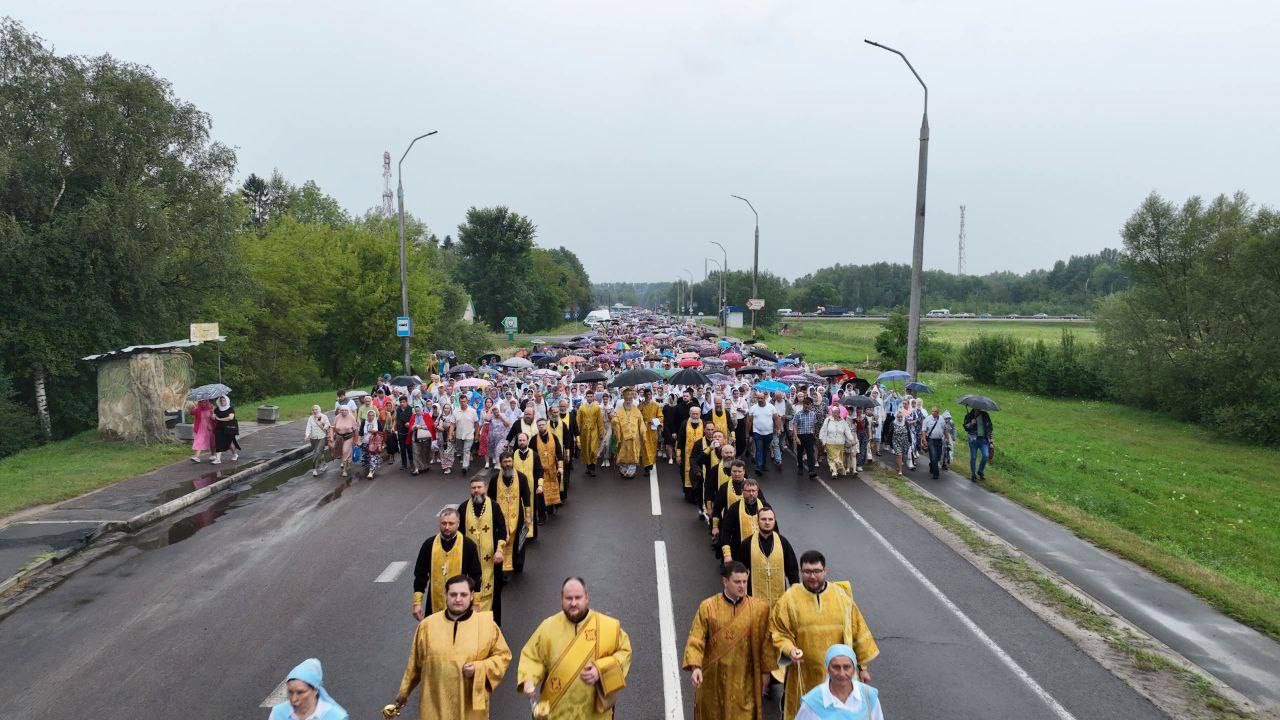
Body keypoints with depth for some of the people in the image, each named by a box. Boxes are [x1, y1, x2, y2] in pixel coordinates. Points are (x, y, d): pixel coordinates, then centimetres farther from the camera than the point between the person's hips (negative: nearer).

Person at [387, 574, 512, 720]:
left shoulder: (487, 624, -7)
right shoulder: (427, 625, -3)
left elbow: (503, 656, 0)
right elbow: (415, 663, 10)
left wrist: (478, 668, -14)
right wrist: (404, 690, 17)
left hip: (471, 704, -1)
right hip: (435, 703, 1)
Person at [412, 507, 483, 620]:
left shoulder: (468, 545, -6)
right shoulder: (429, 544, -1)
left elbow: (475, 576, 0)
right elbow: (420, 575, 5)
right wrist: (417, 602, 1)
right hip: (434, 605, 2)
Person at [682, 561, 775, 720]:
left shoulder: (759, 608, -5)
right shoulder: (707, 607, -8)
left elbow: (765, 642, 2)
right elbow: (696, 640, -10)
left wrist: (765, 671, 4)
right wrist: (695, 667, -22)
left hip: (744, 678, 0)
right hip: (714, 677, 0)